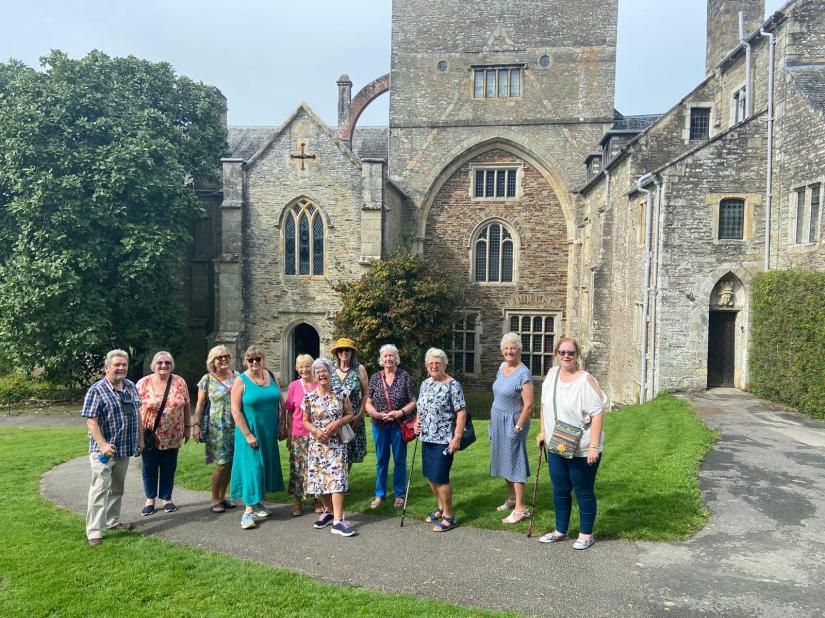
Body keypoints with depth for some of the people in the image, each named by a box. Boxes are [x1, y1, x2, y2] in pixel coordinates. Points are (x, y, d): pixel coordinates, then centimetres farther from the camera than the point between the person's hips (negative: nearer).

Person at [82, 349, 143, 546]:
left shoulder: (131, 387, 7)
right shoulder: (97, 390, -13)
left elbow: (137, 414, 15)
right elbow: (91, 421, -17)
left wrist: (140, 440, 14)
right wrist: (103, 444, -25)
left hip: (125, 448, 7)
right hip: (104, 450, -7)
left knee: (117, 488, 18)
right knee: (100, 489, -6)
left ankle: (113, 521, 32)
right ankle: (94, 531, 0)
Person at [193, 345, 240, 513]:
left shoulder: (237, 376, 6)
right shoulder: (207, 380, -1)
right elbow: (200, 404, 1)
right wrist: (196, 425, -6)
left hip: (235, 426, 3)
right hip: (217, 428, -3)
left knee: (230, 462, 7)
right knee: (222, 463, -4)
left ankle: (222, 497, 23)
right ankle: (215, 500, 13)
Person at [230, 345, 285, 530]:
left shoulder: (272, 376, 4)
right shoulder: (241, 381, -10)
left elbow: (281, 401, 11)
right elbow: (236, 411, -13)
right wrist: (248, 434, -16)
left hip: (269, 432, 5)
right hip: (250, 432, -5)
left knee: (266, 465, 12)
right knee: (252, 467, -6)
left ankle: (258, 502, 28)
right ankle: (248, 510, -1)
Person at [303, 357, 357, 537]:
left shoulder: (340, 394, -3)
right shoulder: (309, 397, -1)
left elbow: (349, 414, 5)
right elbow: (306, 421, 7)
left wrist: (337, 423, -13)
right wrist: (315, 430, -12)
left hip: (336, 443, -2)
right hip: (317, 443, 2)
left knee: (337, 478, -10)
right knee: (321, 478, 10)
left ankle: (338, 520, -10)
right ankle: (328, 511, 30)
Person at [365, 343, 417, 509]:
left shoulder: (404, 377, -4)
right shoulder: (375, 378, 2)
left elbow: (413, 402, -3)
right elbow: (368, 404, 4)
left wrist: (400, 412, -17)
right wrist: (377, 414, -14)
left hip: (399, 425, -2)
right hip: (380, 426, 2)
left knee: (400, 460, 8)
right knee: (381, 460, 11)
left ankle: (399, 494, 22)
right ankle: (379, 494, 23)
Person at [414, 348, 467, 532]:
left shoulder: (452, 385, -11)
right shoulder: (425, 384, 10)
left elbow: (461, 413, -14)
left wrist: (457, 437, -19)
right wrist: (417, 422, 5)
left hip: (444, 440, -7)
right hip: (427, 438, 7)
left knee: (440, 478, -5)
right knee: (430, 476, 14)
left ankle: (448, 517, 10)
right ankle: (441, 507, 34)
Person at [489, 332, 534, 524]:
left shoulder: (523, 374, -19)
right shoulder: (502, 367, 6)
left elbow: (528, 405, -20)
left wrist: (518, 428, -19)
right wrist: (493, 421, 15)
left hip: (513, 422, -8)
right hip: (498, 421, 8)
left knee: (514, 462, -4)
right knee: (504, 461, 16)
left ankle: (520, 509, 3)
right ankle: (511, 499, 30)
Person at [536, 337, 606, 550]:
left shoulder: (586, 380, -16)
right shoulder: (552, 374, 3)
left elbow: (597, 414, -19)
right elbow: (545, 405, 15)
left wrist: (594, 446, -22)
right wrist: (543, 431, 13)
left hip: (582, 450, -6)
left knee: (584, 492, 9)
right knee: (560, 490, 17)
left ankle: (586, 534, 26)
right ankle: (560, 531, 33)